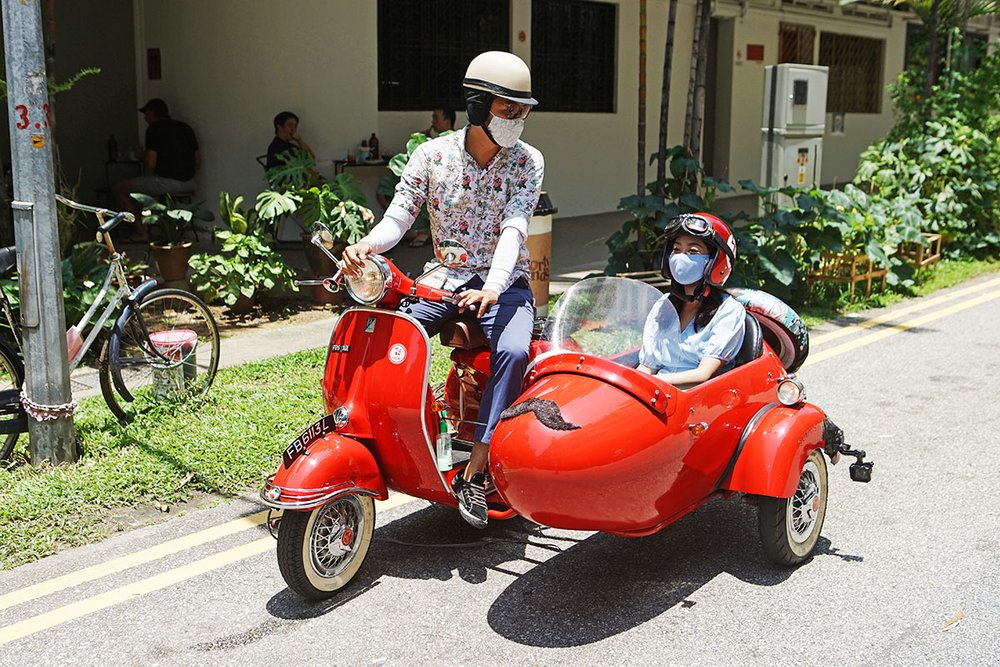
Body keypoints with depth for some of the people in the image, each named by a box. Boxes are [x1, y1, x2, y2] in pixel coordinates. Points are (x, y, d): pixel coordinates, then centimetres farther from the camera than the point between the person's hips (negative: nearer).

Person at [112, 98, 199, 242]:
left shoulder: (154, 129, -7)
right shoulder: (186, 128, 14)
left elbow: (150, 164, -13)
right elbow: (198, 162, 14)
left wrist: (142, 155, 9)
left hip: (166, 181, -8)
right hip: (189, 183, 8)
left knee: (118, 188, 7)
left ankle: (141, 232, 5)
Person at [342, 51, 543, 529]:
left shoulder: (527, 162, -3)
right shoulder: (431, 154, 0)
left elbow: (514, 228, -17)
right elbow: (399, 215, -6)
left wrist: (492, 287, -35)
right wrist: (367, 245, -30)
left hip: (504, 283, -2)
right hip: (444, 280, 2)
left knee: (512, 351, -31)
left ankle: (474, 472, -25)